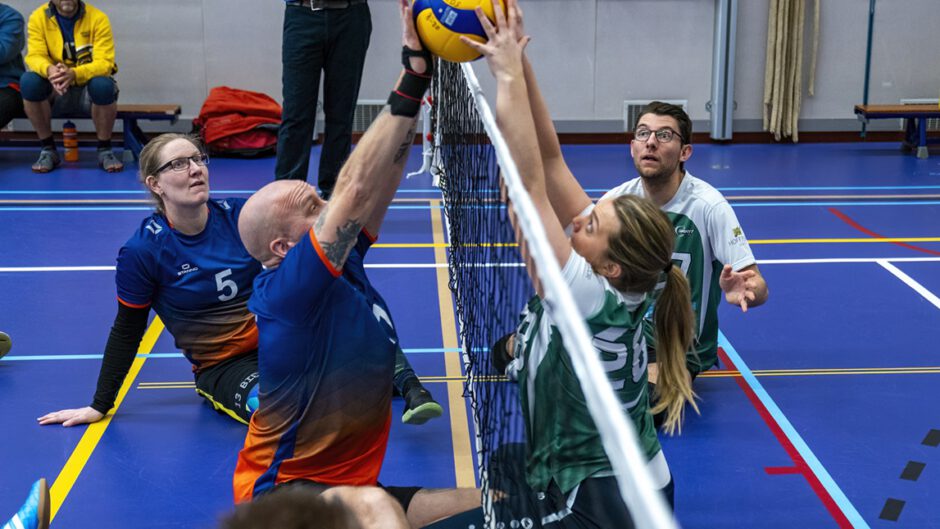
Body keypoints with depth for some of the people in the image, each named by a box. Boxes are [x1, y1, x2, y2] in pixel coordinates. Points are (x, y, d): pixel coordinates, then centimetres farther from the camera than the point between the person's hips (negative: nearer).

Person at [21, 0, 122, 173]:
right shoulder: (38, 17, -5)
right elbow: (34, 55, -14)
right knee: (29, 81, -29)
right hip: (55, 91, 2)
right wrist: (49, 70, -40)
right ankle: (48, 150, -11)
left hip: (88, 90, -1)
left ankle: (104, 150, -12)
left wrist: (73, 74, -39)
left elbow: (105, 62, -18)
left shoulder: (98, 18, -10)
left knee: (103, 84, -35)